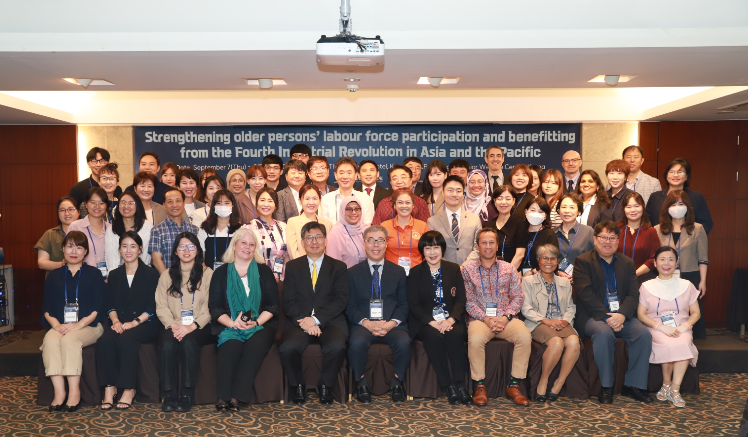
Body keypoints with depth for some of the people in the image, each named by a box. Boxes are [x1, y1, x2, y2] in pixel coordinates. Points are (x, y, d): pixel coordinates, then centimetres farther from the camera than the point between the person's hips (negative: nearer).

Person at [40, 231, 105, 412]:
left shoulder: (94, 274, 9)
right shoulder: (54, 276, 18)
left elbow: (98, 306, 0)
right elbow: (46, 307, 11)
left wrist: (79, 324, -15)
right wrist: (56, 324, -10)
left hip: (88, 326, -3)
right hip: (60, 326, 3)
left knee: (70, 340, -33)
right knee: (50, 340, -30)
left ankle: (74, 391, -27)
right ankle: (59, 391, -29)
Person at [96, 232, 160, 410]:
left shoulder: (151, 274, 6)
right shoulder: (114, 275, 19)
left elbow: (152, 307, -2)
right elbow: (109, 304, 11)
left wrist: (134, 322, -16)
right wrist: (115, 321, -10)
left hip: (144, 323, -3)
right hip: (119, 323, 3)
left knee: (126, 339, -33)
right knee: (105, 340, -29)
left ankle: (128, 389, -24)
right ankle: (109, 387, -22)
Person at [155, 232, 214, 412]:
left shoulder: (207, 274, 7)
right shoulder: (166, 275, 16)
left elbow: (209, 308, -2)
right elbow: (161, 306, 6)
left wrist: (192, 326, -16)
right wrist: (172, 325, -12)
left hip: (198, 327, -2)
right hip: (173, 326, 2)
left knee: (189, 342, -32)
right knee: (167, 343, -30)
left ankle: (187, 395, -24)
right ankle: (169, 395, -23)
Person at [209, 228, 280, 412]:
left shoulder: (264, 271, 12)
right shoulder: (221, 273, 12)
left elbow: (273, 305, 6)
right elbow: (215, 307, 5)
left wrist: (256, 322, -11)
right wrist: (233, 323, -13)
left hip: (260, 326, 0)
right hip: (229, 327, 0)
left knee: (255, 346, -32)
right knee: (230, 346, -33)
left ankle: (235, 396, -30)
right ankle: (224, 396, -28)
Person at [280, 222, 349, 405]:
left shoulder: (339, 267, 10)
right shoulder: (293, 266, 14)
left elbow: (341, 300, -2)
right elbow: (288, 301, 4)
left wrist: (316, 319, -15)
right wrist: (304, 321, -14)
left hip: (329, 320, -1)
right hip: (299, 321, 1)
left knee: (337, 346, -32)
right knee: (287, 348, -30)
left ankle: (325, 385, -4)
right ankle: (297, 385, -1)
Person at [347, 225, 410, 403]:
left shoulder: (398, 272, 15)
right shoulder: (353, 272, 12)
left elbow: (404, 304, 9)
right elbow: (350, 306, 5)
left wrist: (392, 323, -10)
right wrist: (367, 323, -13)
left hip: (392, 324, 1)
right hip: (363, 323, 0)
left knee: (404, 342, -31)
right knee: (357, 342, -33)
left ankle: (397, 382, -7)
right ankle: (361, 383, -9)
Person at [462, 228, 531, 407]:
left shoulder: (509, 269, 15)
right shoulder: (468, 269, 9)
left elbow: (517, 297, 7)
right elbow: (468, 301, 2)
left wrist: (506, 316, -10)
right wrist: (485, 318, -13)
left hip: (505, 318, 2)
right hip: (480, 318, -2)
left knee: (525, 336, -29)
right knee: (475, 338, -35)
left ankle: (513, 386, -15)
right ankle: (479, 386, -16)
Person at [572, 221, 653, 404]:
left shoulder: (627, 263, 14)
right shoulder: (583, 261, 1)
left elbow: (633, 294, 4)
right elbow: (585, 294, -10)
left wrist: (621, 315, -15)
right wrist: (606, 317, -19)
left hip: (621, 316, 4)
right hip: (593, 316, -4)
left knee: (644, 333, -21)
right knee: (604, 333, -34)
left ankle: (634, 385, -7)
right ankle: (606, 387, -18)